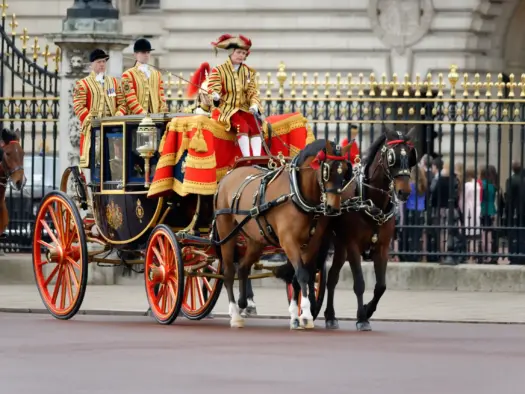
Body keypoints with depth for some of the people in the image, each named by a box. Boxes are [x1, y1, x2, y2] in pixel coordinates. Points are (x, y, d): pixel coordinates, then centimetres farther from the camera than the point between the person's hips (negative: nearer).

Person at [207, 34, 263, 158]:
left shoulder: (248, 72, 13)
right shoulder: (218, 71, -1)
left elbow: (252, 92, 9)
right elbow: (213, 90, -7)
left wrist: (254, 105, -12)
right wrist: (215, 96, -32)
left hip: (244, 108, 5)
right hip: (225, 109, -5)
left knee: (255, 125, -25)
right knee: (242, 125, -32)